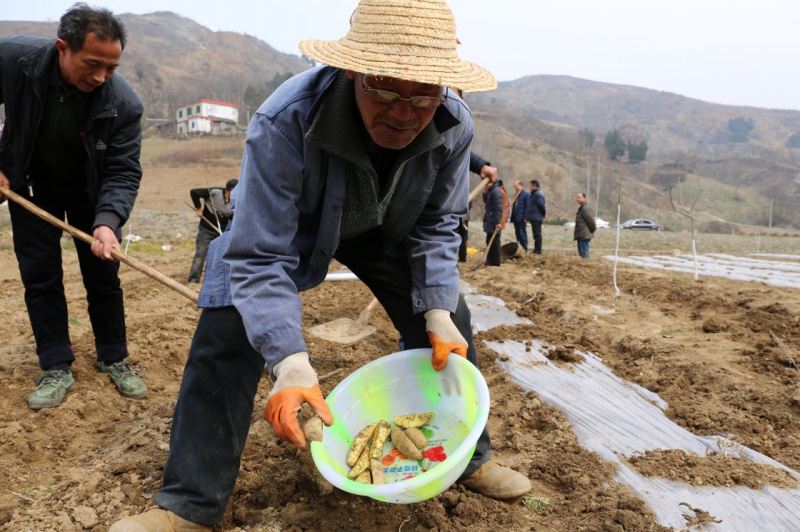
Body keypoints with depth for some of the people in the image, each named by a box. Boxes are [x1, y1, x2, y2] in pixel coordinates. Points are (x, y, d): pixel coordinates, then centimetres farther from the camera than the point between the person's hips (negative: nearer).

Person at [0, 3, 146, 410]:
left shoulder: (123, 103, -28)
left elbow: (123, 172, -24)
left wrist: (107, 221, -40)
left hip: (90, 189, -1)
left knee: (103, 274, 3)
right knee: (39, 275, 2)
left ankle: (114, 360, 19)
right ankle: (56, 369, 13)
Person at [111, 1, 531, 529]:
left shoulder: (455, 126, -27)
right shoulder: (284, 123, -40)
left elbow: (436, 225, -11)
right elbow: (259, 258, -37)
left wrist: (438, 313, -22)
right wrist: (290, 362, -48)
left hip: (388, 232, 4)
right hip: (289, 227, -3)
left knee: (448, 328, -1)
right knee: (228, 337, -17)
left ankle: (470, 459, 23)